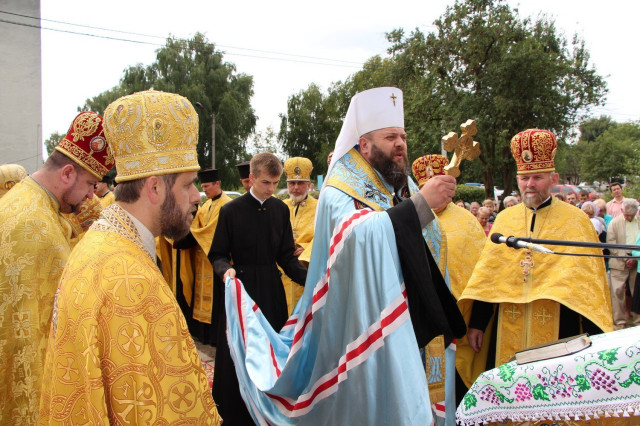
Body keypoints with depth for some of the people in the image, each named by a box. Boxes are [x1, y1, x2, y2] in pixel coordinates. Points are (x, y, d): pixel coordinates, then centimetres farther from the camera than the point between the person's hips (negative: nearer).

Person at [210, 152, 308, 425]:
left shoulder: (281, 210, 2)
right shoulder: (231, 210, -6)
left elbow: (286, 256, 1)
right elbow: (217, 254, -2)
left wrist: (309, 278, -13)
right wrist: (226, 269, -24)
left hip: (272, 290, 3)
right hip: (240, 288, -3)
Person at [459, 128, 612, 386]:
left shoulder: (575, 222, 1)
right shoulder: (504, 219, 9)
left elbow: (589, 281, -1)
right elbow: (486, 275, 10)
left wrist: (594, 335, -7)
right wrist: (477, 323, 7)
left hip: (556, 329, -2)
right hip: (507, 331, 3)